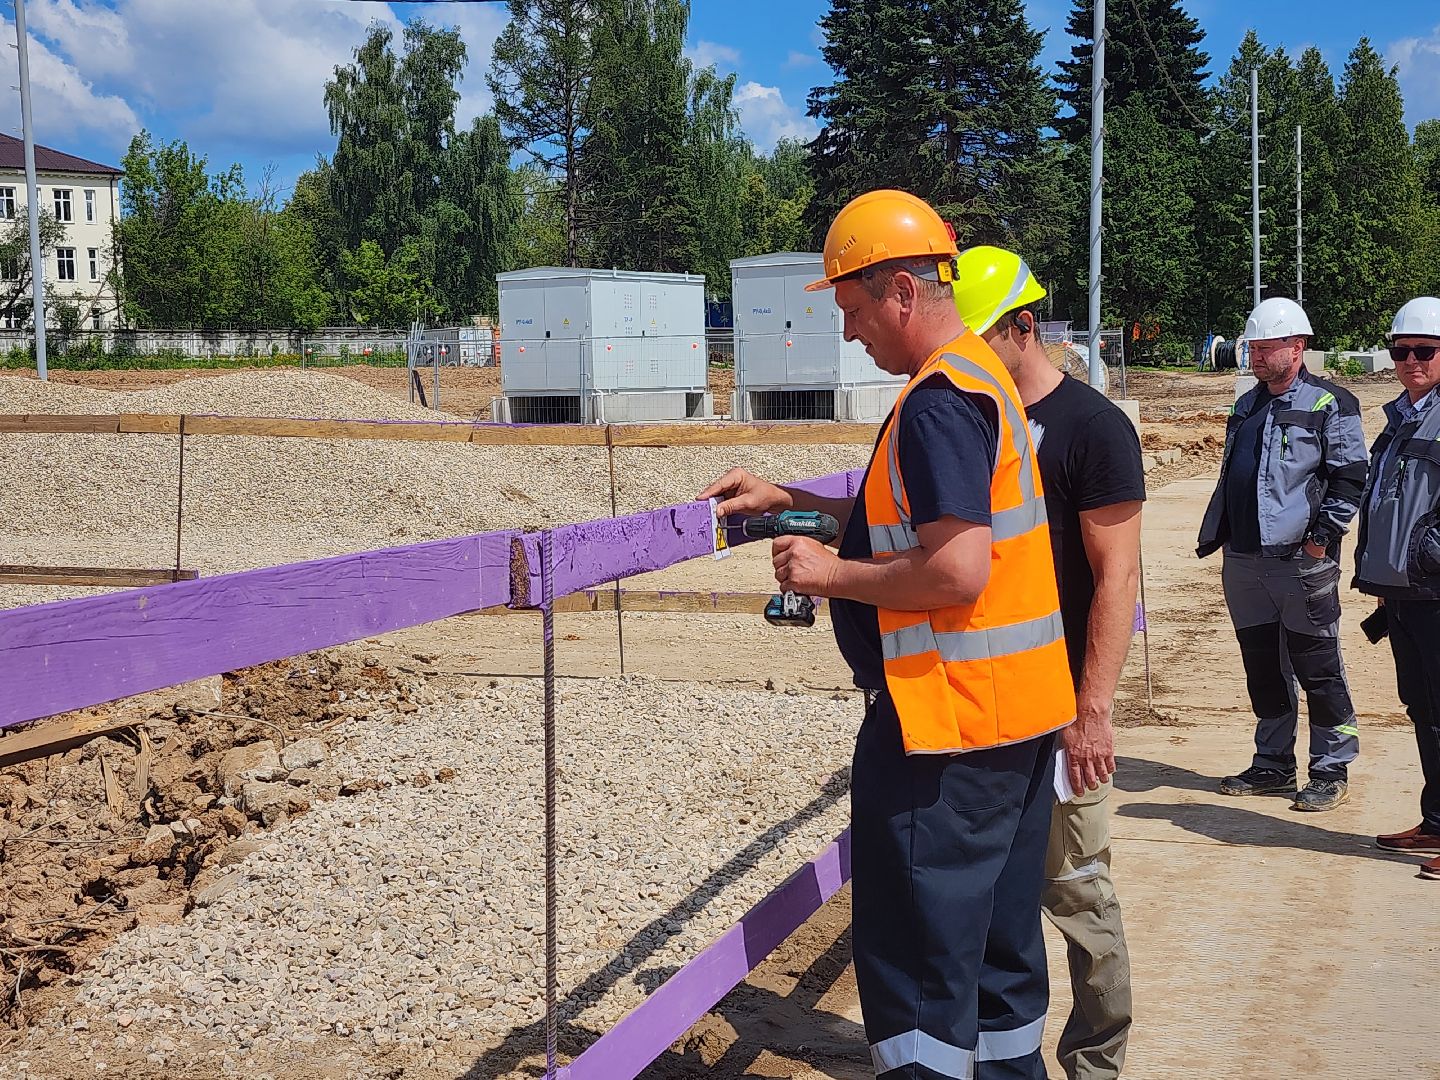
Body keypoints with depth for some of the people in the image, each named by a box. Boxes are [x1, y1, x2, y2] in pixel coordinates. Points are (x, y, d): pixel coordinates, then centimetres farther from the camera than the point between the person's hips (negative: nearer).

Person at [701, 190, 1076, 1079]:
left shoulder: (939, 401, -18)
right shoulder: (983, 376, 14)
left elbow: (956, 571, -26)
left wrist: (829, 574, -14)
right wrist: (790, 501, 18)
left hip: (949, 722, -10)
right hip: (1015, 714, 10)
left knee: (915, 951, -2)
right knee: (999, 940, 19)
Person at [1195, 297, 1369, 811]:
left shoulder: (1329, 404, -4)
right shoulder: (1247, 406, 19)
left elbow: (1350, 477, -8)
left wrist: (1324, 532, -16)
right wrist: (1214, 533, 18)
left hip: (1302, 561, -7)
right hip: (1243, 559, 7)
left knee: (1318, 670, -1)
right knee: (1262, 668, 13)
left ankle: (1331, 770, 8)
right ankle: (1273, 763, 23)